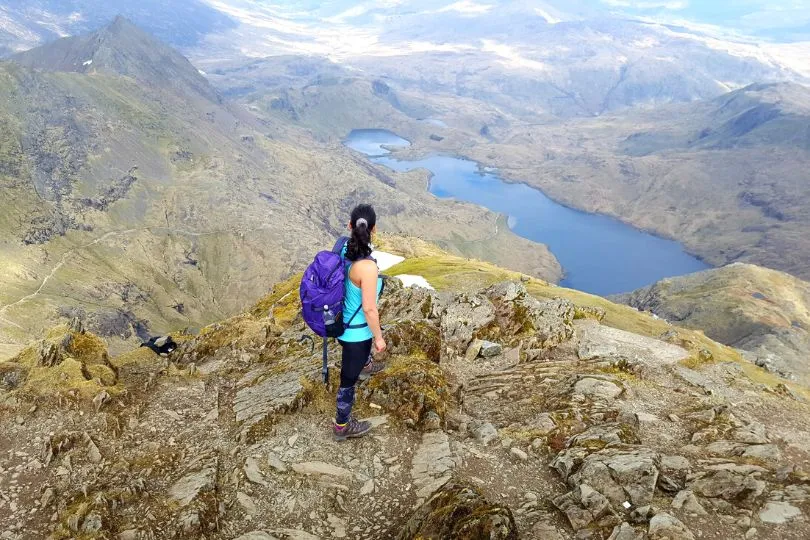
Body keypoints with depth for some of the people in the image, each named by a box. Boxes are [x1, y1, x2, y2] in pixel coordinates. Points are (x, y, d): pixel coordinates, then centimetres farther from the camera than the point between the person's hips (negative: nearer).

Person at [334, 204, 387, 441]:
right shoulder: (367, 267, -35)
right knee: (349, 378, 13)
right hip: (356, 330, -8)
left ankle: (364, 364, 74)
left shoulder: (343, 248, -11)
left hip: (343, 320, 8)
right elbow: (369, 309, -27)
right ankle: (342, 426, 34)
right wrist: (378, 338, -11)